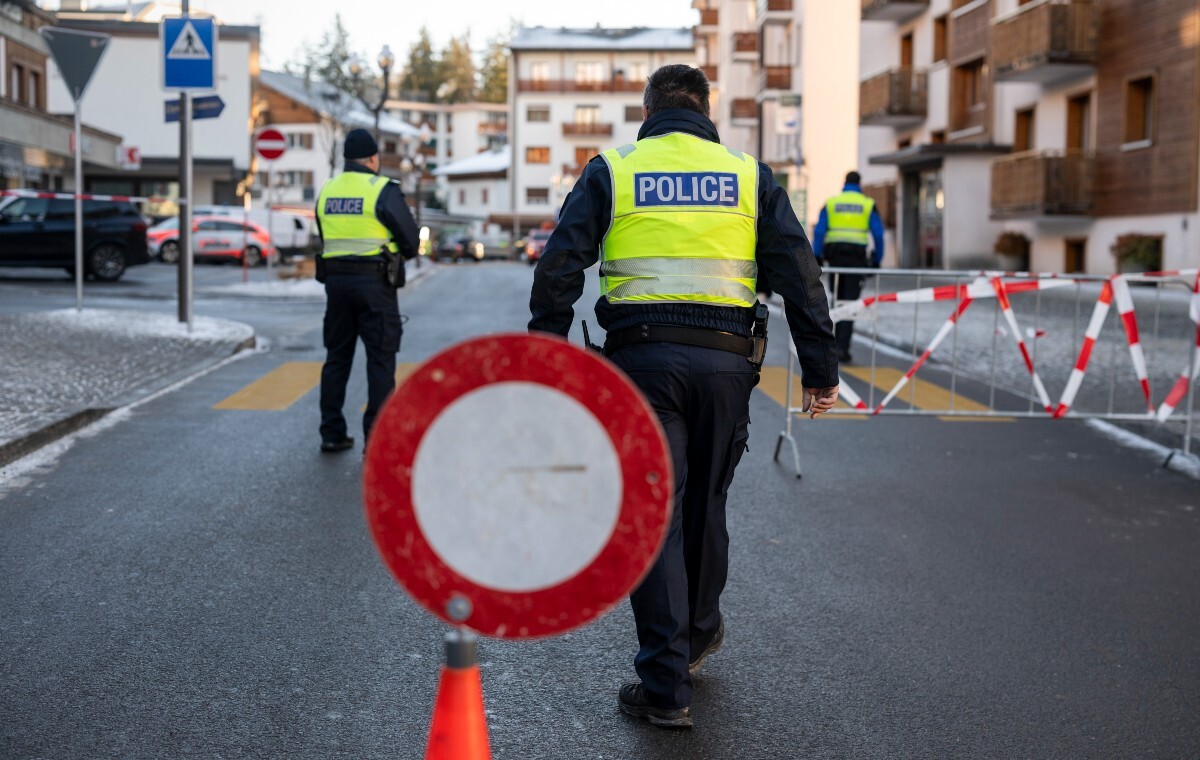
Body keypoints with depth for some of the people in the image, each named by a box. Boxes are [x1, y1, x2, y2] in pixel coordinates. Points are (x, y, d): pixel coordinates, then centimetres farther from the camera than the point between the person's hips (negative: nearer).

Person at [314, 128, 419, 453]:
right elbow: (411, 240, -6)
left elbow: (327, 239, 14)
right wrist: (397, 254, 14)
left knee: (337, 357, 13)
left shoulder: (327, 191, 9)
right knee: (380, 359, 0)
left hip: (335, 279, 6)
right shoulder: (383, 190, -9)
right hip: (374, 282, -5)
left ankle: (331, 433, 16)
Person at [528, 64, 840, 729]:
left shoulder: (611, 171, 6)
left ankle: (665, 686, 1)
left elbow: (558, 270, -1)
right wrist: (820, 368, 7)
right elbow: (799, 273, 5)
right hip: (724, 361, 2)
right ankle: (699, 632, 39)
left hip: (641, 359, -2)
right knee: (705, 503, 19)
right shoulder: (749, 175, 10)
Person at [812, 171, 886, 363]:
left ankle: (835, 345, 16)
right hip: (856, 257, -2)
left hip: (835, 255, 2)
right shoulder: (868, 204, 5)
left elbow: (819, 231, -1)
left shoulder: (831, 203, 8)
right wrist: (877, 260, 6)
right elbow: (878, 234, -1)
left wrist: (817, 257, -1)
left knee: (837, 301, 15)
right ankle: (842, 348, -11)